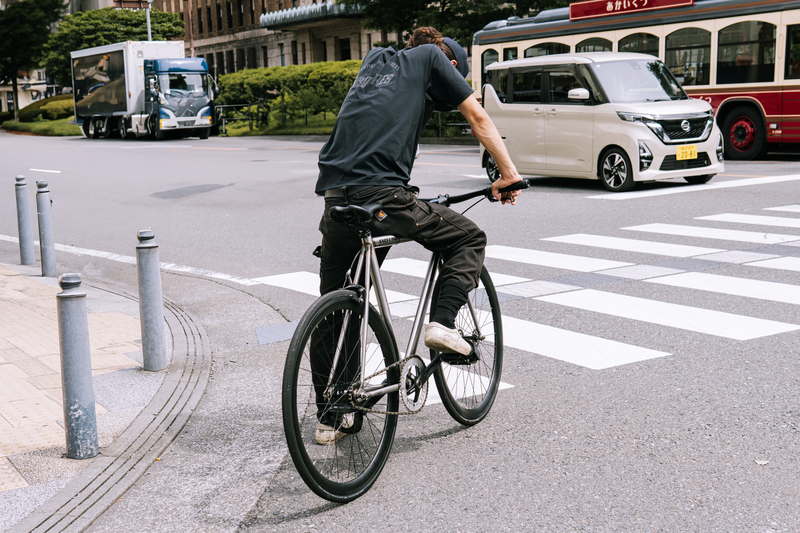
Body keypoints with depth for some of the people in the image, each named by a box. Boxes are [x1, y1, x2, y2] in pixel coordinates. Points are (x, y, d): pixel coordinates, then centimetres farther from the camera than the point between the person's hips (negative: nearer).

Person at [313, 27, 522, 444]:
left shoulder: (375, 59, 30)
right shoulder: (433, 58, 13)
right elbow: (478, 118, 11)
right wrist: (509, 173, 17)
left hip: (335, 196, 6)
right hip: (383, 195, -6)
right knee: (469, 238, 17)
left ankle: (329, 418, 19)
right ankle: (443, 323, -1)